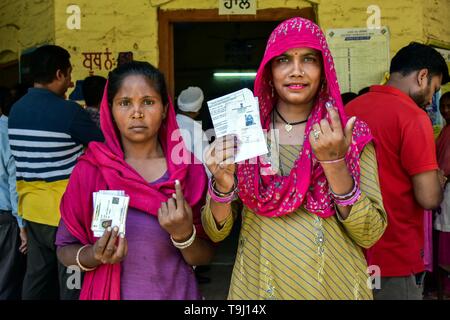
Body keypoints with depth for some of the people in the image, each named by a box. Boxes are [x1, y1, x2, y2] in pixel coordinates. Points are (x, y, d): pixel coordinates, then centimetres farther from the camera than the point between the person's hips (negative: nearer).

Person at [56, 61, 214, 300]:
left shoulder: (190, 171, -9)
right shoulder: (89, 170, -10)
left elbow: (204, 258, -5)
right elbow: (64, 250, -3)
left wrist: (184, 234, -24)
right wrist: (94, 256, -23)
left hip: (176, 293, 1)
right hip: (108, 293, 0)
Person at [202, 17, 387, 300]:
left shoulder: (352, 136, -6)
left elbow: (370, 234, -12)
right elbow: (216, 232, -3)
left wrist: (334, 162, -24)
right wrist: (223, 186, -23)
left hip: (335, 286, 0)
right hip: (257, 286, 1)